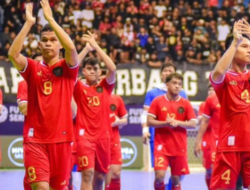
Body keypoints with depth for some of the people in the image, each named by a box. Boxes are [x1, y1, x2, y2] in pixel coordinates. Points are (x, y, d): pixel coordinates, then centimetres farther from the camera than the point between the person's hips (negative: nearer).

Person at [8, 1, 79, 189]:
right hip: (35, 138, -1)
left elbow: (71, 48, -18)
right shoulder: (33, 68, 6)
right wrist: (29, 22, -17)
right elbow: (13, 54, -13)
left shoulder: (68, 68, 3)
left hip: (61, 138, 1)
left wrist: (50, 19, -19)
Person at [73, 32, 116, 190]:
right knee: (88, 173, -17)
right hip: (85, 135, -3)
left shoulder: (105, 87, 8)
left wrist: (96, 46, -9)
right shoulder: (79, 87, 2)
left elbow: (113, 69, -10)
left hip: (103, 136, 3)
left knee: (100, 176, 11)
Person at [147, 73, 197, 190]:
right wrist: (165, 123, -18)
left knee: (176, 178, 6)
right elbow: (149, 121, -2)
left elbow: (193, 124, 1)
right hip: (161, 146, -2)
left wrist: (178, 123, -15)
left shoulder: (185, 103, 3)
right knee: (159, 176, -15)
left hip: (179, 147, 2)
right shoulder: (157, 101, 0)